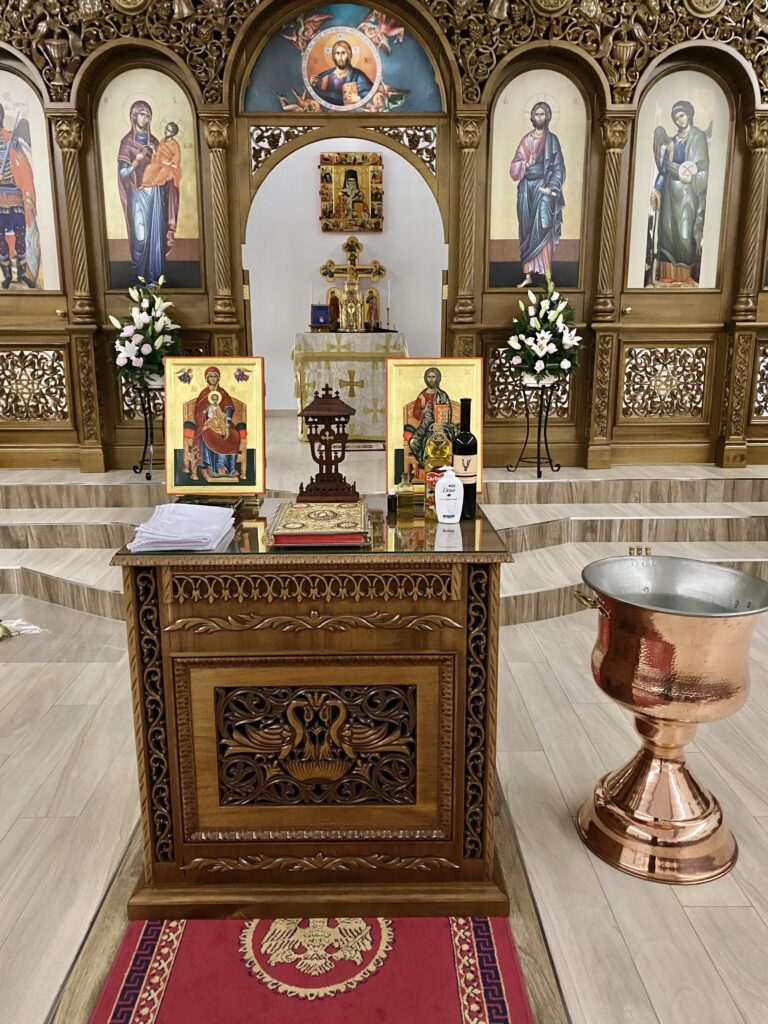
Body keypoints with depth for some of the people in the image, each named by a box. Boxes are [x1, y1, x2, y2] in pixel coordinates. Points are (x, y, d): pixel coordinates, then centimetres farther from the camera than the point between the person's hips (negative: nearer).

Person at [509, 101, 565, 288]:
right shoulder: (526, 140, 12)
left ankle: (548, 276, -15)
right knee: (526, 232, 3)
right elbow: (514, 166, 8)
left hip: (543, 188, -4)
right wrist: (526, 163, -13)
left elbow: (558, 167, -3)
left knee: (543, 230, -14)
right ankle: (528, 276, 7)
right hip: (526, 189, 4)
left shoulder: (552, 140, 2)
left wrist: (551, 188, -16)